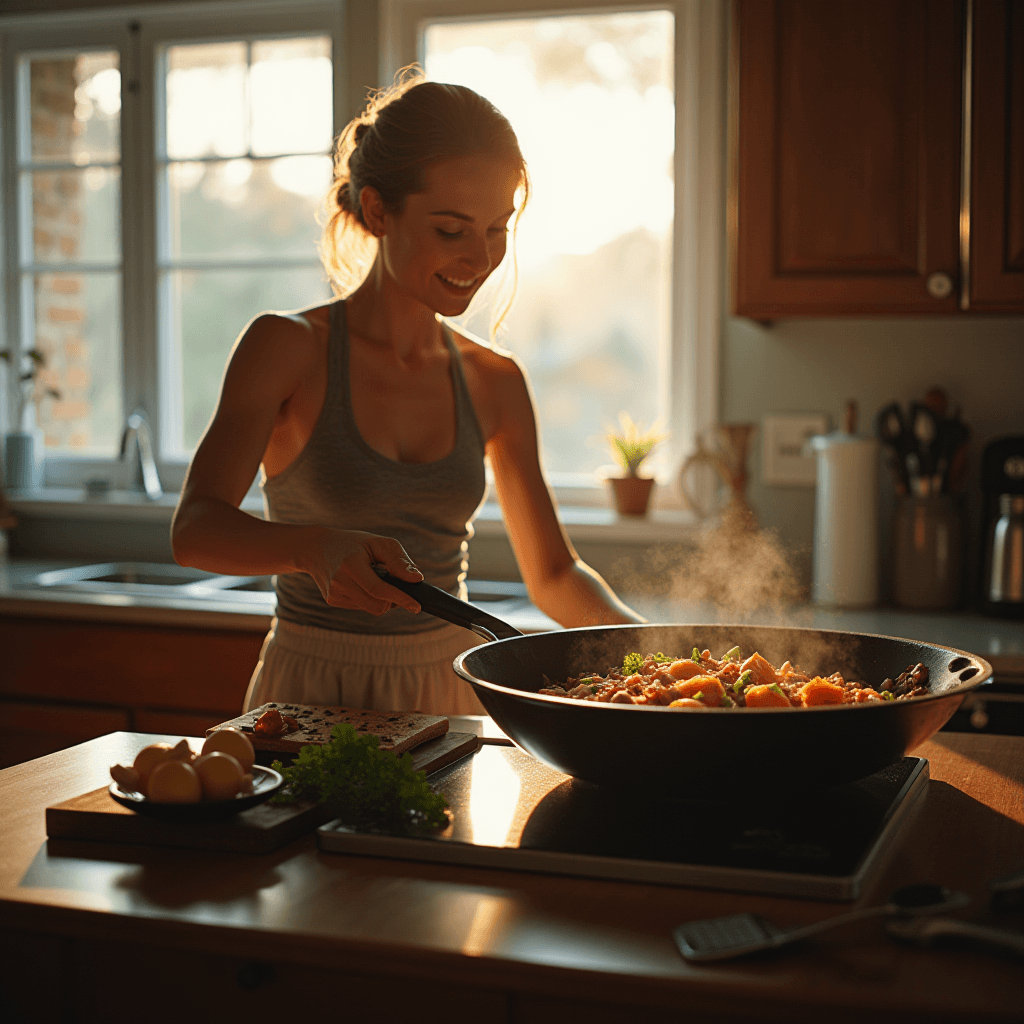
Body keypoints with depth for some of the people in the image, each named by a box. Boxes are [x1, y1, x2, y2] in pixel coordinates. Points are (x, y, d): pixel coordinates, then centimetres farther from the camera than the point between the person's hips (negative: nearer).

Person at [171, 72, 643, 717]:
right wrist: (317, 546, -34)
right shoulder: (288, 348, -4)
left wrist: (642, 638, -4)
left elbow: (553, 576, 15)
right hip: (313, 705, -3)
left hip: (452, 700, 4)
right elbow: (195, 529, -15)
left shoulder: (495, 383, 8)